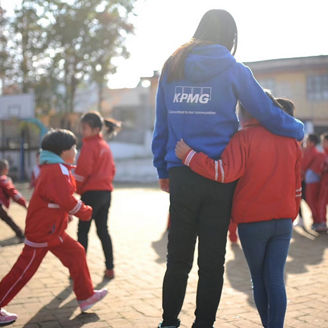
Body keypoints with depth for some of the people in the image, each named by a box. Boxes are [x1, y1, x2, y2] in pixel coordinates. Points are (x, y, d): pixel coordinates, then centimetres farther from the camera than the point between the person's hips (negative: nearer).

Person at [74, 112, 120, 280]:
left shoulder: (89, 145, -11)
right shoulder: (105, 145, 15)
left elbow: (82, 171, -15)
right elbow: (112, 170, 18)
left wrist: (75, 189, -4)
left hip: (92, 192, -8)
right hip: (106, 191, 8)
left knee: (83, 231, -1)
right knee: (103, 230, 12)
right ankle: (110, 268, 12)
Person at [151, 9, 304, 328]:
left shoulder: (172, 68, 8)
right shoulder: (233, 70, -2)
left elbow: (160, 127, 10)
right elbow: (268, 114, -1)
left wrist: (163, 170, 18)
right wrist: (299, 129, 18)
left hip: (181, 177, 3)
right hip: (218, 178, -3)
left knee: (178, 259, 14)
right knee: (211, 263, 8)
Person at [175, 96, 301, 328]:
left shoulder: (243, 138, -10)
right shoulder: (290, 140, 7)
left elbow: (226, 171, -25)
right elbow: (296, 187, 12)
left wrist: (189, 155, -18)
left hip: (252, 222, -3)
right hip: (283, 222, 4)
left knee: (259, 279, 14)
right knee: (276, 280, 5)